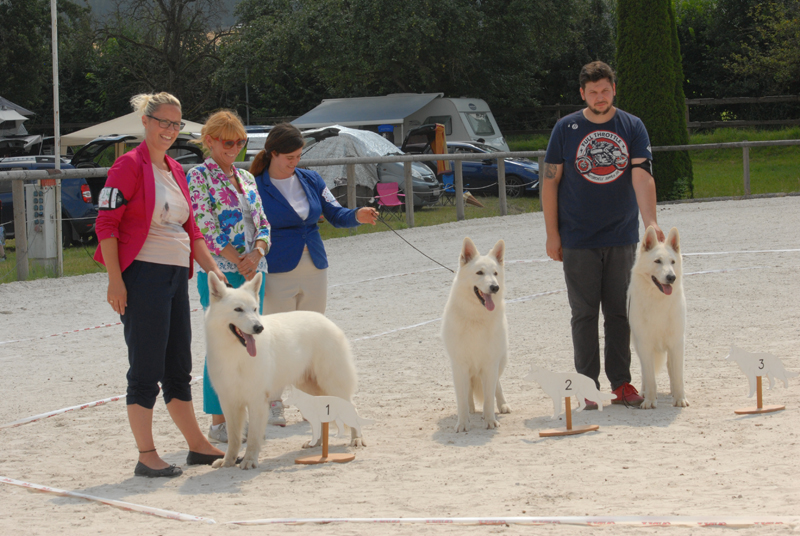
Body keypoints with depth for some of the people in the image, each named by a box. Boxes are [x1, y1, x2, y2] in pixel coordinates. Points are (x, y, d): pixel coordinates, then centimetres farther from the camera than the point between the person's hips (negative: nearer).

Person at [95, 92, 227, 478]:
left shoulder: (176, 171, 16)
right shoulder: (129, 166, -8)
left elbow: (190, 230, 21)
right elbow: (106, 223, -12)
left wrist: (213, 269, 13)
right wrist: (115, 280, -17)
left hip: (176, 278, 8)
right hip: (142, 276, -8)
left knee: (178, 369, 15)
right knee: (146, 370, -4)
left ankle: (198, 445, 23)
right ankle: (146, 456, 0)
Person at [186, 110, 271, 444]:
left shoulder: (246, 178, 15)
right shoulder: (199, 177, -5)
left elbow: (263, 224, 14)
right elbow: (205, 228, -12)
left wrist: (256, 253, -6)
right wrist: (238, 260, -14)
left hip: (252, 271, 7)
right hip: (219, 272, -7)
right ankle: (218, 422, 0)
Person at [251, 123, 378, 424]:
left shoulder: (311, 180, 8)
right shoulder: (257, 187, -5)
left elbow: (335, 214, 9)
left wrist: (357, 216, -12)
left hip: (314, 270, 4)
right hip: (278, 273, -4)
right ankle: (273, 403, 9)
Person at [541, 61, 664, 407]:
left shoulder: (632, 127, 1)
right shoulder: (566, 128, 0)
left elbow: (642, 176, -11)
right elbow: (550, 182, 2)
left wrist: (651, 222, -25)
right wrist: (552, 233, -3)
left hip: (621, 237, 1)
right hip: (578, 240, -1)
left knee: (619, 313, 6)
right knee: (584, 314, 2)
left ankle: (621, 383, 14)